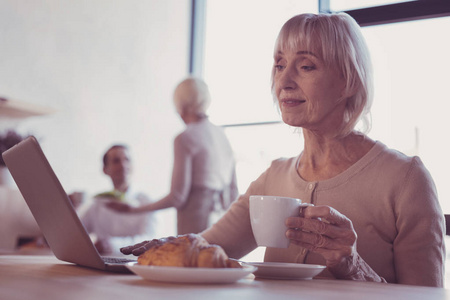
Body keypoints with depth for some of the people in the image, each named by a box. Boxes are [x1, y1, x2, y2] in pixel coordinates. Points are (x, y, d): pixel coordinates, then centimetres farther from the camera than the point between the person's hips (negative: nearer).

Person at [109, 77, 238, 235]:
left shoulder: (185, 139, -12)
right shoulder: (221, 135, 9)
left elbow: (178, 197, -13)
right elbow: (233, 193, 12)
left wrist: (133, 210, -4)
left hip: (195, 226, -7)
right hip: (221, 224, 7)